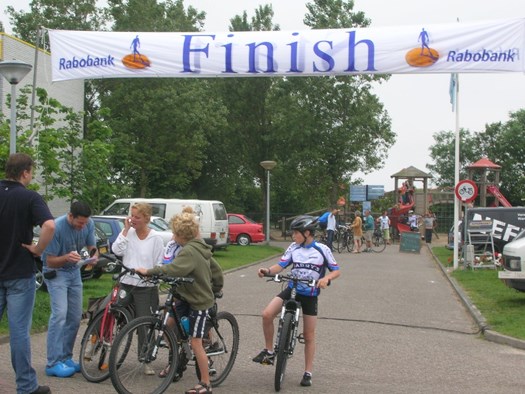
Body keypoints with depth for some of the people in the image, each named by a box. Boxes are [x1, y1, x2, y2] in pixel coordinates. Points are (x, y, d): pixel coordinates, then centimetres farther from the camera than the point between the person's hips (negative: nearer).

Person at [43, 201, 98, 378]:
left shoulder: (89, 224, -12)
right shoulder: (57, 227, -27)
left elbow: (92, 246, 1)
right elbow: (50, 261, -21)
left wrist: (94, 256, -23)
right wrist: (66, 257, -41)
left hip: (74, 271, 6)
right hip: (55, 272, -6)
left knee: (75, 317, 4)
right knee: (60, 314, -19)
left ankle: (65, 357, 17)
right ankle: (53, 363, -16)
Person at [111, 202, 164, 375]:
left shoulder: (155, 238, -2)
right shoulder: (128, 233, 4)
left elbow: (159, 265, 1)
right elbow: (117, 250, -11)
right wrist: (126, 229, -8)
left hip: (146, 288, -2)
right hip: (125, 284, 2)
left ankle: (147, 362, 13)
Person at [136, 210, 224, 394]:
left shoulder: (189, 251, -23)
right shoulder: (201, 248, 7)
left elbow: (173, 269, -39)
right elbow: (217, 271, 15)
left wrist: (148, 271, -34)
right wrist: (214, 290, 28)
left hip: (199, 302, -9)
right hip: (188, 296, 9)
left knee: (196, 343, -3)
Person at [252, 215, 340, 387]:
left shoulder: (322, 249, -8)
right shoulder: (293, 248, -2)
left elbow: (336, 270, -4)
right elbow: (280, 265, -5)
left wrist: (326, 278, -25)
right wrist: (268, 270, -26)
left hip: (310, 295, -2)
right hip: (291, 290, 2)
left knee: (309, 335, 6)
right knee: (267, 314, -20)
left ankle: (308, 372, 20)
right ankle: (269, 351, -1)